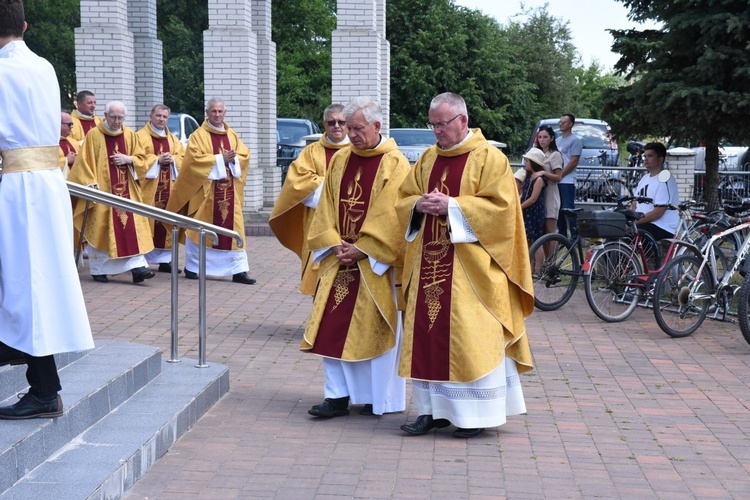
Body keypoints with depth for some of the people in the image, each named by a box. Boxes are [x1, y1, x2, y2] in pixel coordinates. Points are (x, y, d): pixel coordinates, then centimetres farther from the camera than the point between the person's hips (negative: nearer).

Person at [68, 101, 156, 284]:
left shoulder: (130, 135, 9)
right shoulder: (94, 135, -3)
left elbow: (141, 159, 13)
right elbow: (84, 161, -4)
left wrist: (128, 159, -7)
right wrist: (91, 183, -14)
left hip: (126, 190, 3)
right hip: (102, 190, -3)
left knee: (132, 227, -5)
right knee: (100, 229, 1)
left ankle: (137, 266, -7)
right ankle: (98, 269, 12)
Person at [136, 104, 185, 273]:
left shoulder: (173, 139, 20)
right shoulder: (140, 136, 1)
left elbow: (182, 157, 14)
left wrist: (172, 160, -6)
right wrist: (157, 160, -17)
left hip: (168, 187, 5)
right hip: (148, 186, -5)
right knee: (146, 220, -9)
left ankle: (165, 259, 10)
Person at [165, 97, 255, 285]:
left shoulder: (232, 135, 15)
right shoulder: (198, 136, -1)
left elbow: (244, 155, 8)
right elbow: (195, 158, -13)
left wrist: (232, 159, -12)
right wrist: (221, 159, -15)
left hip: (230, 193, 4)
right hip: (205, 191, -4)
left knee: (234, 230, -1)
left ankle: (238, 270, -2)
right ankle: (191, 266, 14)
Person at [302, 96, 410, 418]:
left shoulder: (394, 164, -7)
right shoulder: (340, 160, 9)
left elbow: (390, 217, -12)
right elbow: (327, 208, 9)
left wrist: (361, 250, -14)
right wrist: (335, 245, -5)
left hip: (376, 263, -5)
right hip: (340, 259, 5)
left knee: (375, 329, 2)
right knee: (333, 326, 1)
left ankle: (381, 398, 13)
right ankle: (338, 395, 7)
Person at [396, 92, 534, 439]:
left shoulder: (489, 158, -4)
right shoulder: (428, 159, 14)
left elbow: (501, 206, -13)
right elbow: (403, 200, 17)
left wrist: (451, 206, -17)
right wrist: (420, 204, -6)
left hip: (470, 267, -6)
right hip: (429, 263, 6)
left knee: (470, 338, -4)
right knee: (428, 335, 5)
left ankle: (476, 414, 5)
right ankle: (434, 409, 13)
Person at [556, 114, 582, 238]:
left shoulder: (574, 140, -4)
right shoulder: (558, 140, 21)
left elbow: (574, 161, -11)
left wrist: (560, 175, -13)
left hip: (567, 181, -8)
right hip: (556, 181, 8)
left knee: (568, 209, -10)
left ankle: (575, 236, -7)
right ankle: (562, 235, 15)